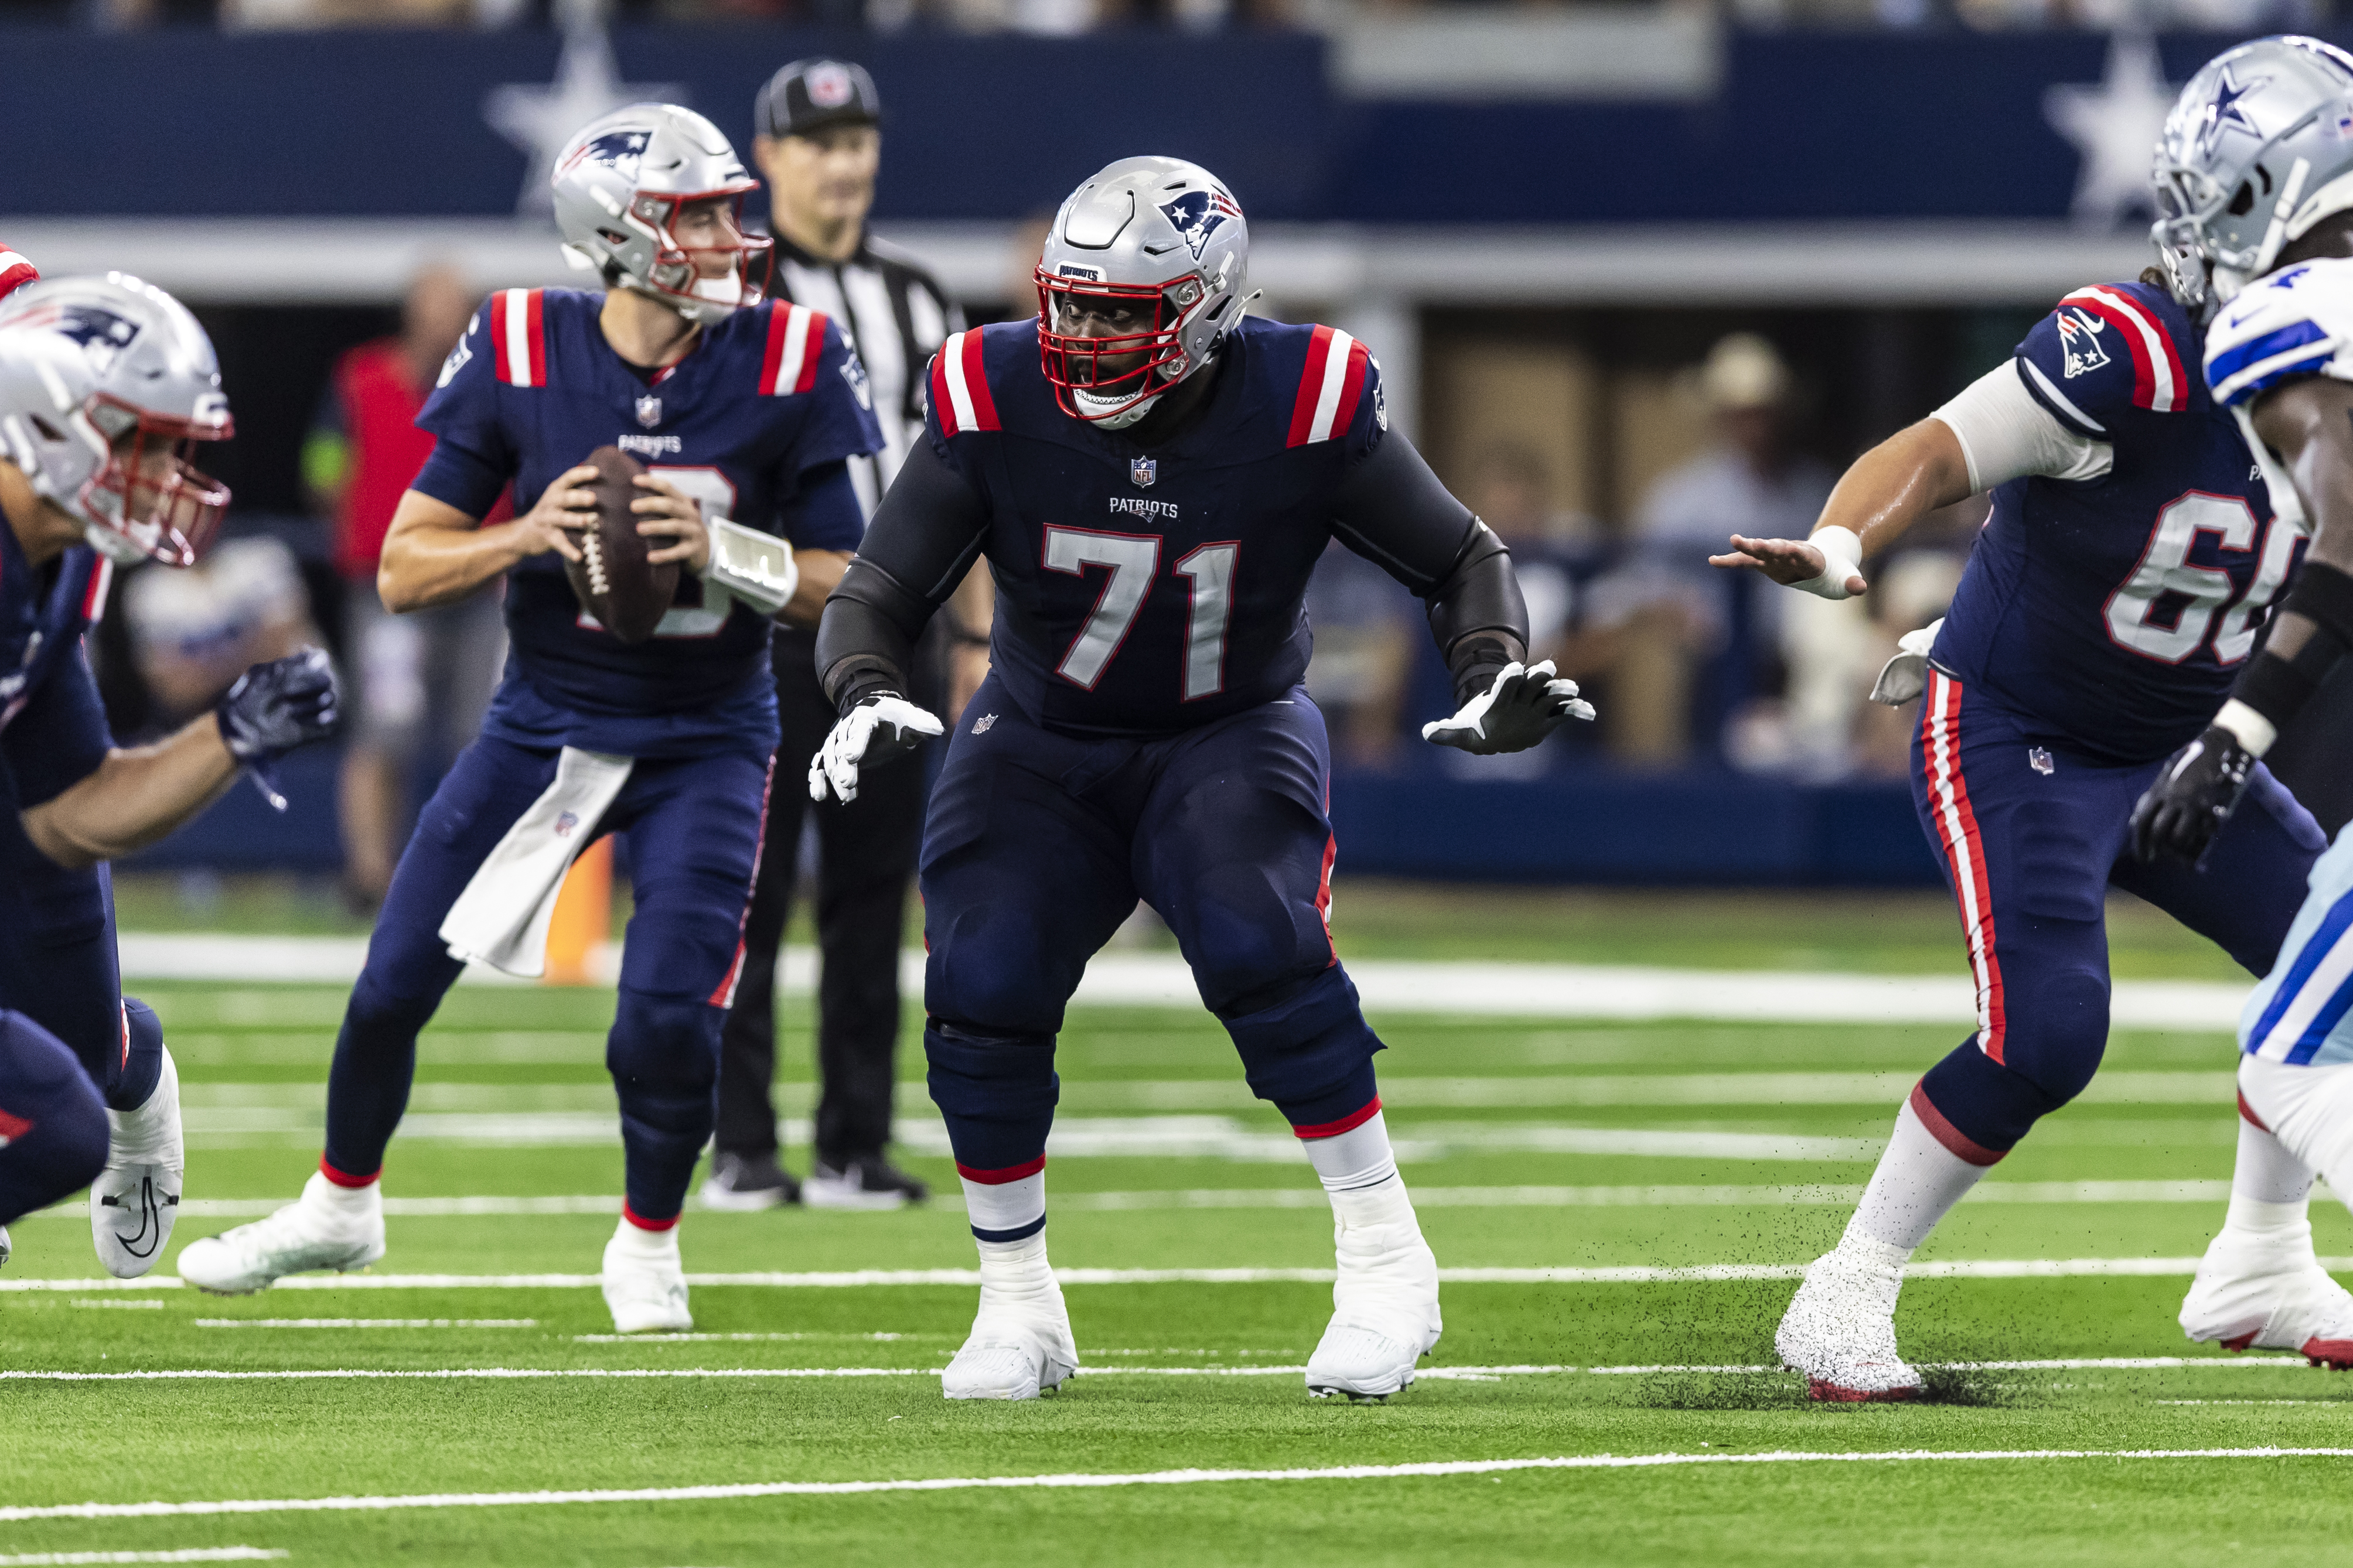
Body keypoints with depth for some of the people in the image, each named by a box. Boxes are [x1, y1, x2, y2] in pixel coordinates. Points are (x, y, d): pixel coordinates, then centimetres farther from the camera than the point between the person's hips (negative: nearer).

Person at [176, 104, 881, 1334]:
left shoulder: (786, 368, -13)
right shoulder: (522, 357, -12)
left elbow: (843, 586, -8)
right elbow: (404, 571, -6)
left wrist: (720, 551, -25)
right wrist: (528, 535, -24)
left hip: (705, 739, -2)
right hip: (544, 718, 2)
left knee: (667, 1014, -15)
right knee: (395, 980, 4)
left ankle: (647, 1244, 14)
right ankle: (341, 1207, 31)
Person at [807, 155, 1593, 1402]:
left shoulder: (1302, 409, -20)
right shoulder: (996, 401, -18)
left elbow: (1462, 562, -5)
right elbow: (877, 594, -12)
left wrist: (1494, 679, -24)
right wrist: (867, 694, -34)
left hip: (1230, 733, -2)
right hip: (1043, 739, 2)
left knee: (1255, 944, -29)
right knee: (980, 989, -18)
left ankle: (1383, 1258, -15)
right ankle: (1017, 1307, 3)